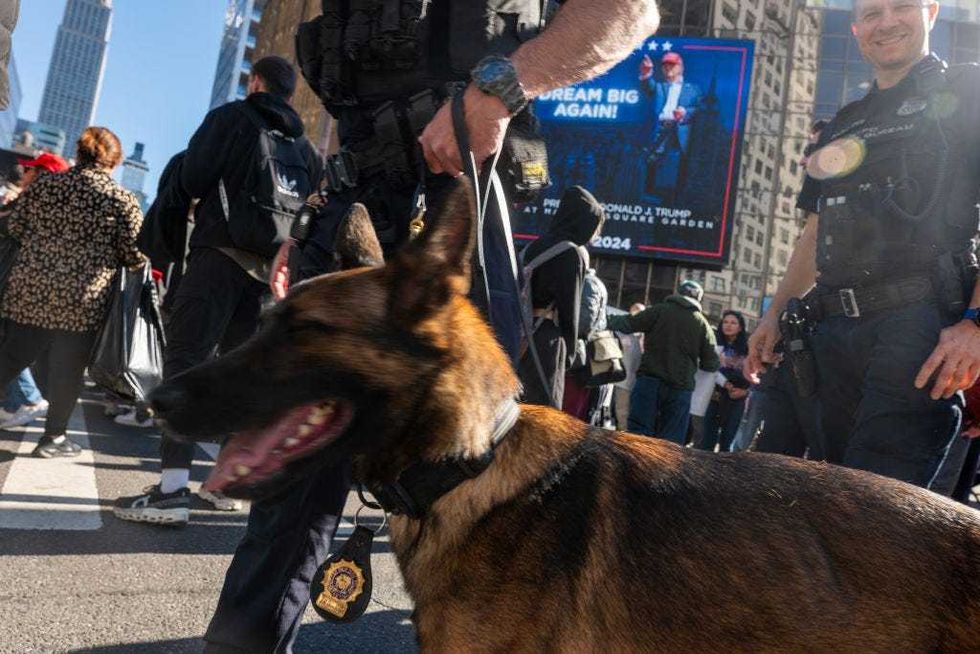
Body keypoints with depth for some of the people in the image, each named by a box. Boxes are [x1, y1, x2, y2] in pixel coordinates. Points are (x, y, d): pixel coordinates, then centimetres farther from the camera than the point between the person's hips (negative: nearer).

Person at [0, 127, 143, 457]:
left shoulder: (43, 185, 6)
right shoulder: (122, 199, -5)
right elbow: (135, 256, -6)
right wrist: (106, 252, 16)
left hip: (29, 290, 4)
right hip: (82, 300, -3)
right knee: (68, 370, 9)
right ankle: (54, 437, 17)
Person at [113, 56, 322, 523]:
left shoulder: (232, 117, 3)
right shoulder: (303, 146, 19)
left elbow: (192, 179, -3)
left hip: (222, 253, -6)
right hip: (271, 268, 6)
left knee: (184, 359, -9)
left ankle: (173, 489, -18)